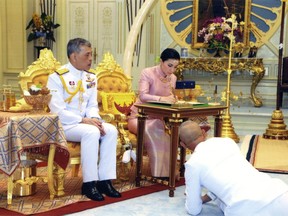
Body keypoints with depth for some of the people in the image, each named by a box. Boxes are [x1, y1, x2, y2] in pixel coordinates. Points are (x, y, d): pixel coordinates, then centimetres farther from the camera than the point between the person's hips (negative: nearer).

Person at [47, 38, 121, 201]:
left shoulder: (91, 77, 8)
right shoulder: (57, 78, -13)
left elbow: (92, 105, 9)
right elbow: (58, 111, -18)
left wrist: (94, 119, -14)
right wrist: (83, 120, -24)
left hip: (85, 122, 7)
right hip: (62, 125, -7)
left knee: (111, 130, -18)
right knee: (91, 132, -33)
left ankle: (104, 180, -16)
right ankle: (89, 183, -24)